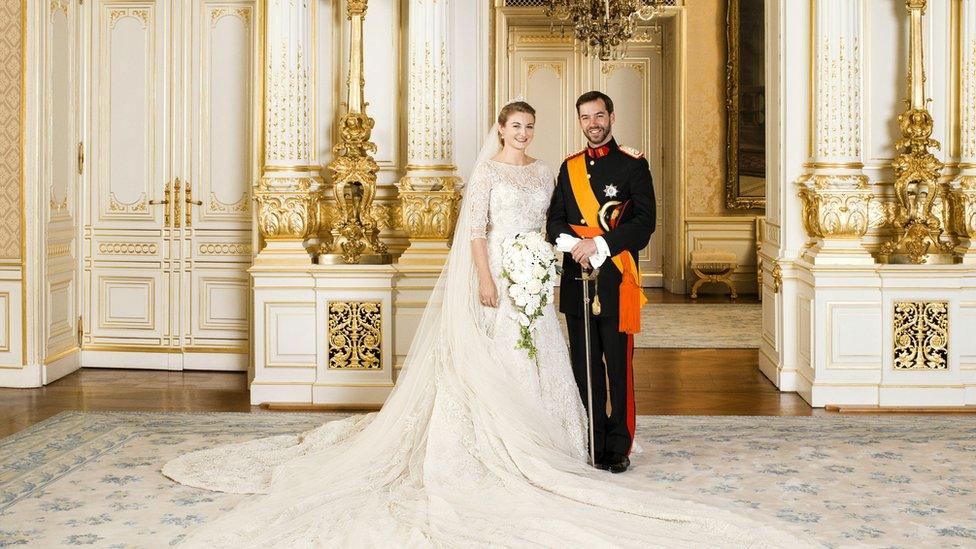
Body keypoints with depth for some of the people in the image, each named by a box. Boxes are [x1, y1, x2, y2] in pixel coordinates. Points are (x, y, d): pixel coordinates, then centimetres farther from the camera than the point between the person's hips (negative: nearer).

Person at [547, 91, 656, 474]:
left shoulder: (633, 165, 2)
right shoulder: (569, 168, 16)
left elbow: (645, 222, -8)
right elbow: (554, 221, 11)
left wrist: (599, 244, -17)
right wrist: (571, 242, -11)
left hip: (615, 281, -4)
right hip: (576, 278, 4)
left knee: (618, 365, -1)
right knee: (585, 366, 8)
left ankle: (618, 447, 7)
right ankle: (593, 442, 16)